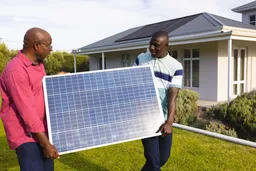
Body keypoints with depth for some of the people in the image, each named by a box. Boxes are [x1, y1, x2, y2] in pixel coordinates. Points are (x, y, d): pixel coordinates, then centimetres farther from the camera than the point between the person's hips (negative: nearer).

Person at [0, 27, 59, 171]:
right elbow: (27, 111, -24)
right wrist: (46, 144, -21)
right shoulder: (16, 71, -22)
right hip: (25, 134, -8)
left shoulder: (38, 64, 6)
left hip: (42, 130, 8)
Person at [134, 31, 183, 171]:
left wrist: (169, 122, -22)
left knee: (163, 157, 15)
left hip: (163, 118, 1)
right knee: (154, 159, -3)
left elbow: (172, 97, -12)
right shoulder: (140, 59, 0)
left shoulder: (176, 67, -6)